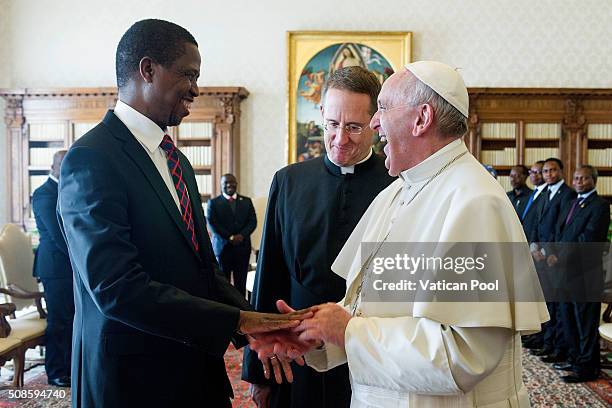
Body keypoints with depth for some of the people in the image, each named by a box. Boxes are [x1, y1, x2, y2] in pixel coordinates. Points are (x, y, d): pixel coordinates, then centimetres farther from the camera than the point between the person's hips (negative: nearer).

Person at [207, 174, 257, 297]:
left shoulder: (246, 201, 13)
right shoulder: (213, 202, 5)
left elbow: (253, 221, 6)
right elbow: (212, 223, -4)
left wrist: (242, 235, -12)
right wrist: (230, 237, -13)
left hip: (243, 247, 2)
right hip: (223, 247, -2)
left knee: (241, 282, 2)